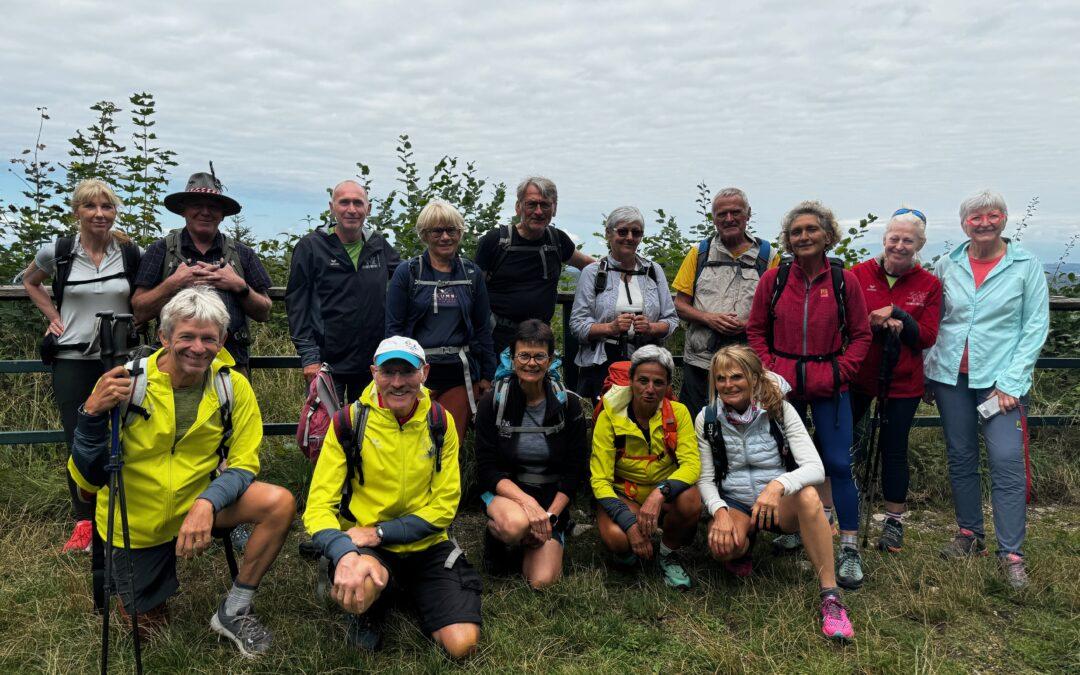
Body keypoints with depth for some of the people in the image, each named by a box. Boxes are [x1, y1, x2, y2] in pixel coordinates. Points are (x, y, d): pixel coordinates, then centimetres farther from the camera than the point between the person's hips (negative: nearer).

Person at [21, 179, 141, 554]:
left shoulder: (131, 253, -2)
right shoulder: (57, 252, -2)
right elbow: (30, 282, 19)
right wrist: (54, 318, 7)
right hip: (72, 360, 0)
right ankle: (84, 522, 18)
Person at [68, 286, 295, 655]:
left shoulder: (233, 386, -15)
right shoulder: (126, 383, -20)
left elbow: (244, 465, -12)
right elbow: (89, 479, -18)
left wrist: (208, 502, -32)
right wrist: (93, 414, -35)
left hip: (200, 505, 1)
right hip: (137, 523, -1)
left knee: (280, 503, -24)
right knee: (146, 628, 13)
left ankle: (234, 611, -4)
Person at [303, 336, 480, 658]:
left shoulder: (440, 421, -3)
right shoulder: (349, 421, -9)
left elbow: (444, 505, -3)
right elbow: (319, 505, -13)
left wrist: (378, 532, -15)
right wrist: (344, 553, -34)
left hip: (426, 547, 3)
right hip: (366, 546, -2)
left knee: (462, 645, -12)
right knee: (361, 587, -38)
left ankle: (412, 593, 21)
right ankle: (366, 614, 3)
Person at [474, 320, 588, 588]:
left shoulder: (568, 405, -3)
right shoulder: (492, 404, -7)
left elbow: (574, 471, -1)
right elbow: (486, 470, -9)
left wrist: (550, 516, -13)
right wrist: (527, 502, -24)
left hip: (552, 498, 2)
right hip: (505, 492, -1)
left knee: (542, 581, -15)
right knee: (515, 525, -37)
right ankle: (493, 530, 0)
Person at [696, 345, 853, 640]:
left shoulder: (780, 410, -10)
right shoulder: (707, 420, -5)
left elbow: (815, 468, -20)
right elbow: (705, 479, -3)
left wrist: (778, 485, -40)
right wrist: (720, 511, -24)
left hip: (781, 504, 0)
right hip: (734, 504, 1)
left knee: (808, 495, -36)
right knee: (722, 546, -33)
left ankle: (830, 596, -26)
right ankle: (742, 547, 6)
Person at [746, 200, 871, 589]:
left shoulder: (844, 281, -3)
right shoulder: (774, 279, 0)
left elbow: (860, 335, 4)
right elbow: (756, 331, 7)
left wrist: (840, 371, -7)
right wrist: (769, 368, -3)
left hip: (829, 386, -2)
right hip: (784, 383, 2)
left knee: (839, 464, -3)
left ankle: (849, 549, 8)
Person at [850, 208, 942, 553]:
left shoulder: (929, 285, 0)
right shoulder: (859, 274, -2)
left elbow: (927, 337, -5)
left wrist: (897, 315, -19)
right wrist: (875, 324, -23)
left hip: (903, 381, 0)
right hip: (858, 375, 0)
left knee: (894, 449, 9)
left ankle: (894, 521, 24)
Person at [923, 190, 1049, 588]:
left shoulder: (1026, 265, -2)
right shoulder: (947, 266, 5)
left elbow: (1036, 327, -4)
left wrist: (1011, 383, -10)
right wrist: (927, 371, 5)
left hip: (1000, 377, -3)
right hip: (951, 376, 3)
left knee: (1007, 461, -8)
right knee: (960, 458, 10)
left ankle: (1011, 554, 1)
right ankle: (969, 534, 26)